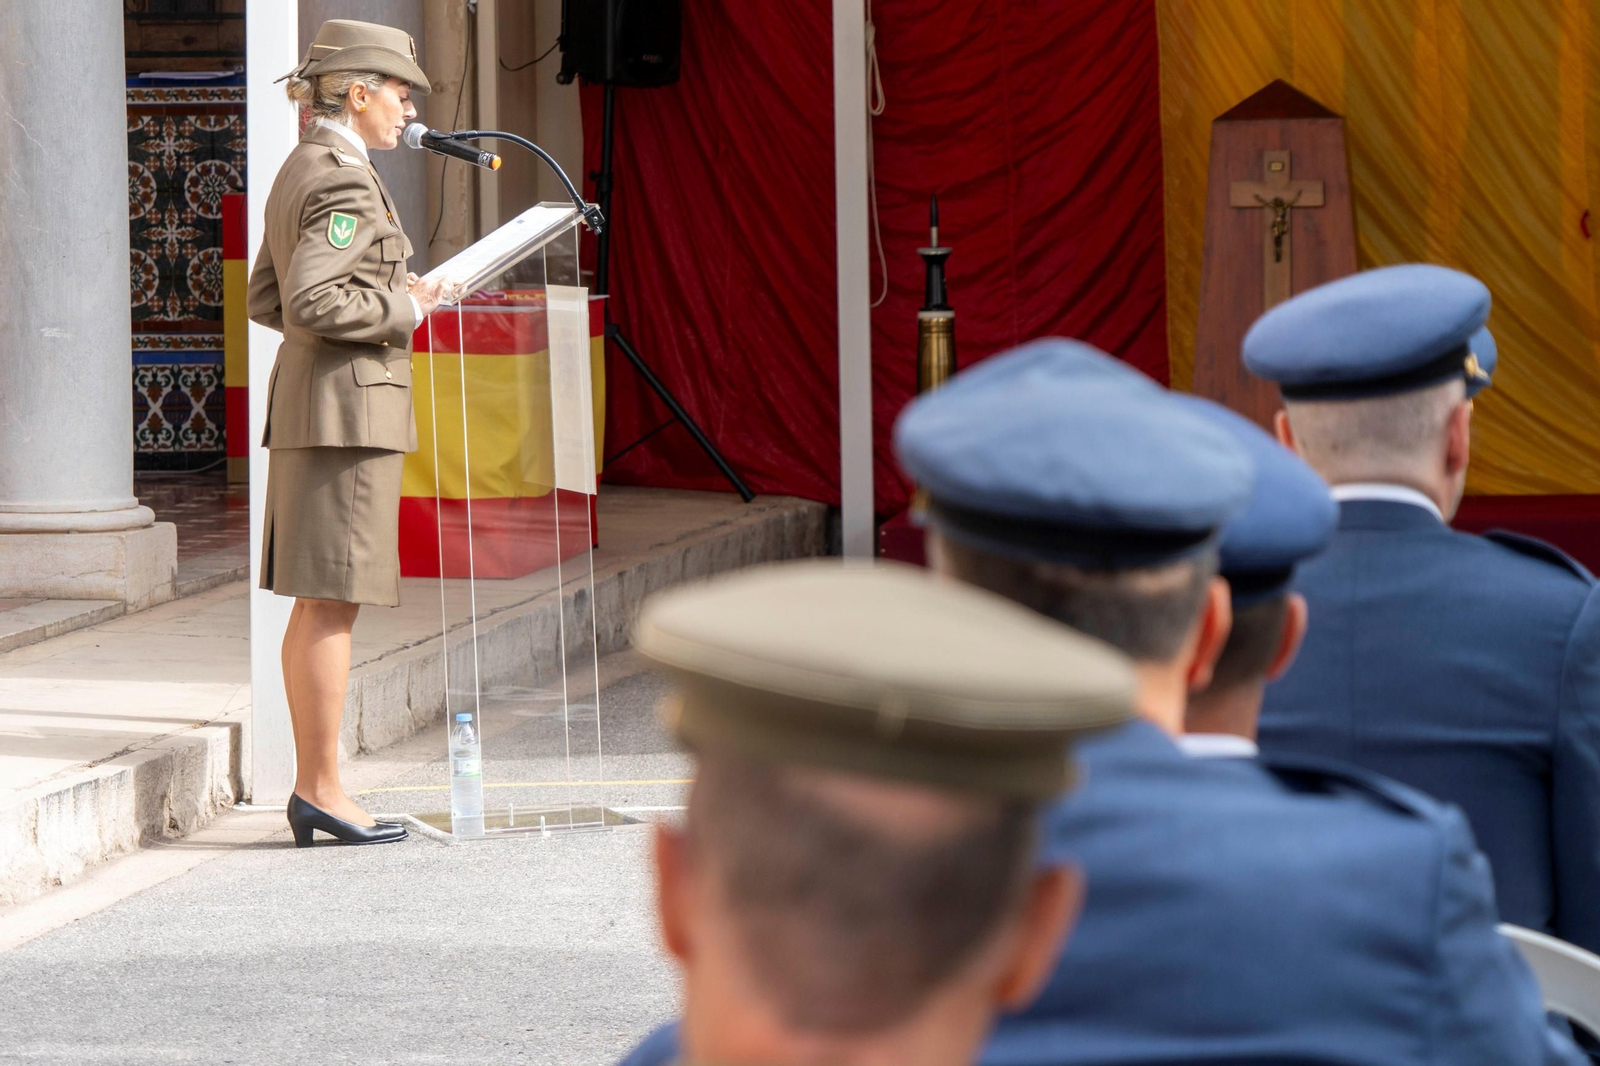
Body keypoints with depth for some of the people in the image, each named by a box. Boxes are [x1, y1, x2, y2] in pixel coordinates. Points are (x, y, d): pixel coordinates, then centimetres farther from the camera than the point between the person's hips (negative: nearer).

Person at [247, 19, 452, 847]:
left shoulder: (299, 173, 15)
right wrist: (402, 308, -11)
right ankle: (323, 788, -5)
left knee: (317, 606, 10)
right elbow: (311, 302, -24)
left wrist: (390, 299, 14)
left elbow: (266, 299, 18)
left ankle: (310, 788, 13)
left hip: (306, 400, 10)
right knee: (334, 602, -7)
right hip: (349, 403, -10)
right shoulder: (345, 180, -15)